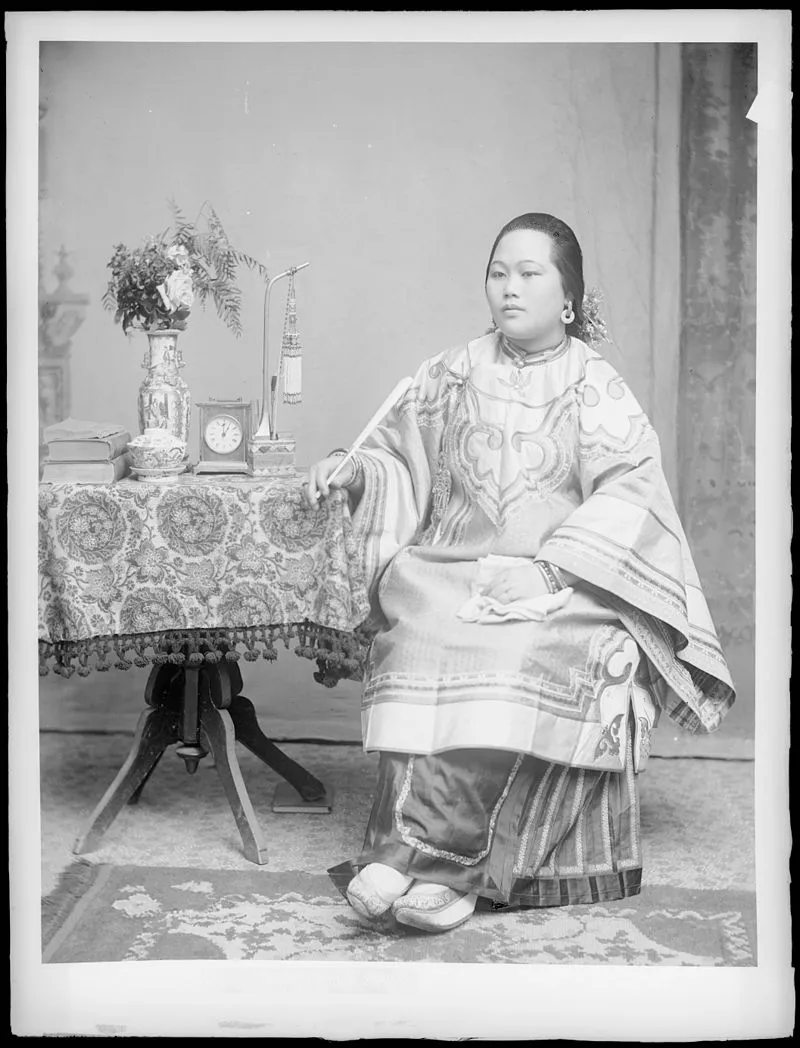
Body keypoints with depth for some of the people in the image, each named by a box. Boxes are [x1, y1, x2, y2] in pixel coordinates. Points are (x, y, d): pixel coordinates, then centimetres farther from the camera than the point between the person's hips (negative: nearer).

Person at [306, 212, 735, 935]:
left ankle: (423, 853, -36)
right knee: (423, 631, -32)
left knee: (530, 645, -36)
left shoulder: (596, 386, 8)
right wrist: (356, 469, -3)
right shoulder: (454, 374, 17)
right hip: (449, 572, 2)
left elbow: (628, 496, -4)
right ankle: (442, 874, -37)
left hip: (563, 584, -2)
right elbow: (402, 458, 21)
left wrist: (548, 565, -18)